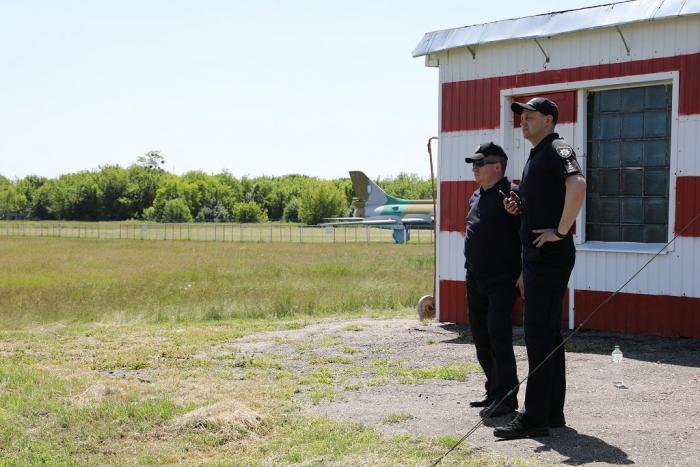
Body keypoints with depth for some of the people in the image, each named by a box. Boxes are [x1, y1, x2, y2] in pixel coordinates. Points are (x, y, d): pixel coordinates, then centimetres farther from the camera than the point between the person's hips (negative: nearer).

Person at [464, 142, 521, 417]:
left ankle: (506, 397, -3)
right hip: (475, 281, 9)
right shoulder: (476, 196, 15)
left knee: (498, 338, -10)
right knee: (481, 338, 12)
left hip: (502, 281, -9)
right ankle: (494, 392, 23)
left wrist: (523, 274, -22)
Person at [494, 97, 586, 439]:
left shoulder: (557, 149, -12)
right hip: (535, 255, 11)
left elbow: (577, 185, -31)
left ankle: (534, 418, -6)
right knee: (547, 334, 13)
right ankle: (552, 412, 21)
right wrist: (517, 207, 10)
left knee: (539, 334, -9)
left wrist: (560, 231, -25)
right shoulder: (536, 155, 19)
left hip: (551, 255, -11)